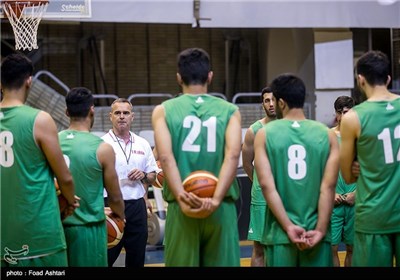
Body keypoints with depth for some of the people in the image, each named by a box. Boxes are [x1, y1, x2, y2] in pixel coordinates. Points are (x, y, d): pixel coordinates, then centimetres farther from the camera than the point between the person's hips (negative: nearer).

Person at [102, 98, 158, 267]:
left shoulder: (143, 144, 11)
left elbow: (153, 177, 17)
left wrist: (144, 176, -6)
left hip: (137, 207, 4)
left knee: (137, 259, 10)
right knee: (105, 258, -1)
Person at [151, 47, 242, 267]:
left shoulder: (163, 110, 4)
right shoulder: (229, 110, 5)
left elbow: (166, 157, -11)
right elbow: (232, 155, -11)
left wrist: (182, 199, -18)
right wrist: (216, 199, -18)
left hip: (182, 208, 0)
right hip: (221, 208, 1)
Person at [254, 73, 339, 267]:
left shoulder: (264, 134, -1)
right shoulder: (327, 135, 2)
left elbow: (266, 185, -9)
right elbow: (328, 186, -7)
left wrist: (288, 227, -10)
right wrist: (320, 230, -8)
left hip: (280, 233, -1)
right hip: (316, 231, 1)